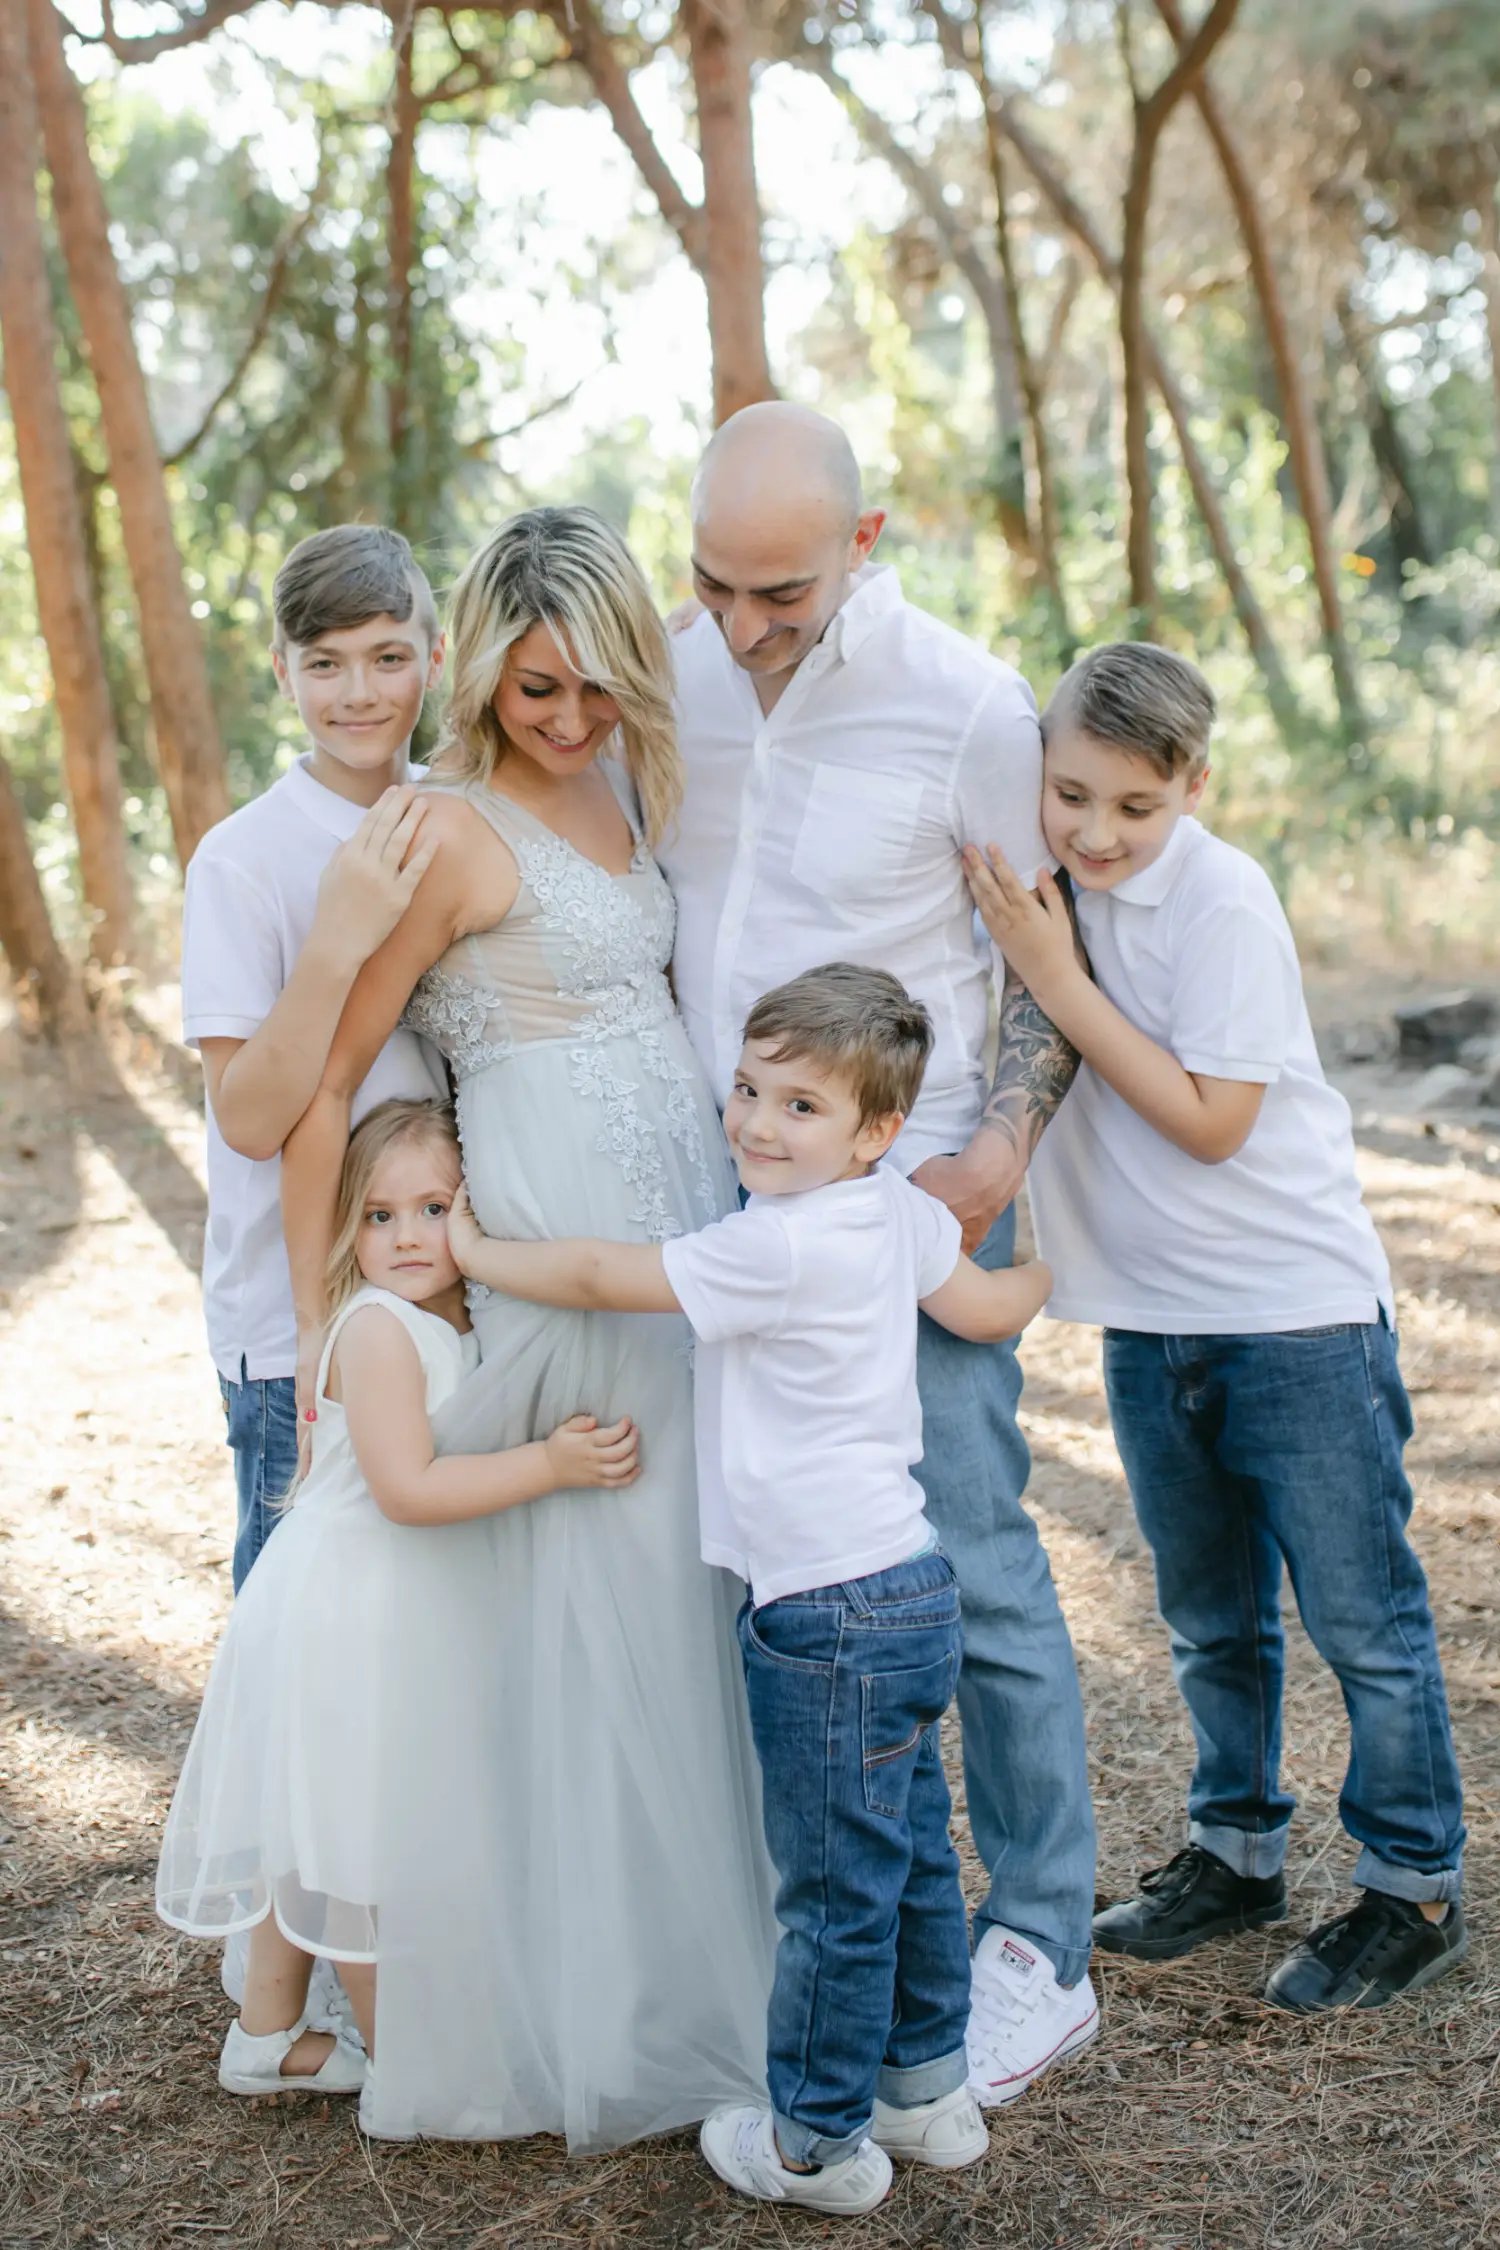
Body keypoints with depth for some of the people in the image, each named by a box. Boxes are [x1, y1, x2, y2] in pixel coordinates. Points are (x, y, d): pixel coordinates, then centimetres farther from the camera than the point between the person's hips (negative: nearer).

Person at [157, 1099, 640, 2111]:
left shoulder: (460, 1327, 7)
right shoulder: (378, 1326, -20)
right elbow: (405, 1488, -28)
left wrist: (582, 1449, 1)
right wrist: (549, 1464, -30)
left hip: (380, 1615, 9)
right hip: (342, 1620, -9)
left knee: (317, 1832, 18)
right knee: (359, 1843, 4)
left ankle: (268, 2036, 31)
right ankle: (401, 2059, 18)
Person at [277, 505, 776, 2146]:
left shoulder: (617, 786, 10)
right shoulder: (453, 829, -13)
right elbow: (320, 1087, -11)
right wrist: (318, 1332, -11)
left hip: (688, 1227, 8)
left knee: (689, 1595, 14)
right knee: (588, 1608, 2)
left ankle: (697, 1945, 30)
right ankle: (600, 2009, 18)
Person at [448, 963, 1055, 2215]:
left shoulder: (778, 1246, -21)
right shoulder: (899, 1214, 3)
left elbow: (597, 1279, -13)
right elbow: (989, 1308, 18)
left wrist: (474, 1252, 2)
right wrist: (1056, 1261, 39)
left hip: (830, 1618, -10)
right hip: (907, 1591, 10)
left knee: (834, 1893, 5)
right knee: (910, 1863, 20)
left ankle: (817, 2143, 19)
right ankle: (929, 2095, 34)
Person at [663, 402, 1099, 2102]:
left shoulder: (966, 703, -11)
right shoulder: (666, 677, 2)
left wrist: (999, 1149, -14)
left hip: (906, 1193, -4)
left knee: (970, 1568, -2)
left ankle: (1038, 1955, 13)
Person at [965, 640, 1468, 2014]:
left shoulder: (1222, 901, -18)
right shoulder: (1040, 885, -1)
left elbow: (1210, 1122, -21)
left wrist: (1056, 975, -23)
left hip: (1298, 1309, -6)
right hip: (1149, 1317, 6)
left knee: (1361, 1616, 5)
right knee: (1209, 1618, 19)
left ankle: (1418, 1889, 21)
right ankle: (1238, 1851, 36)